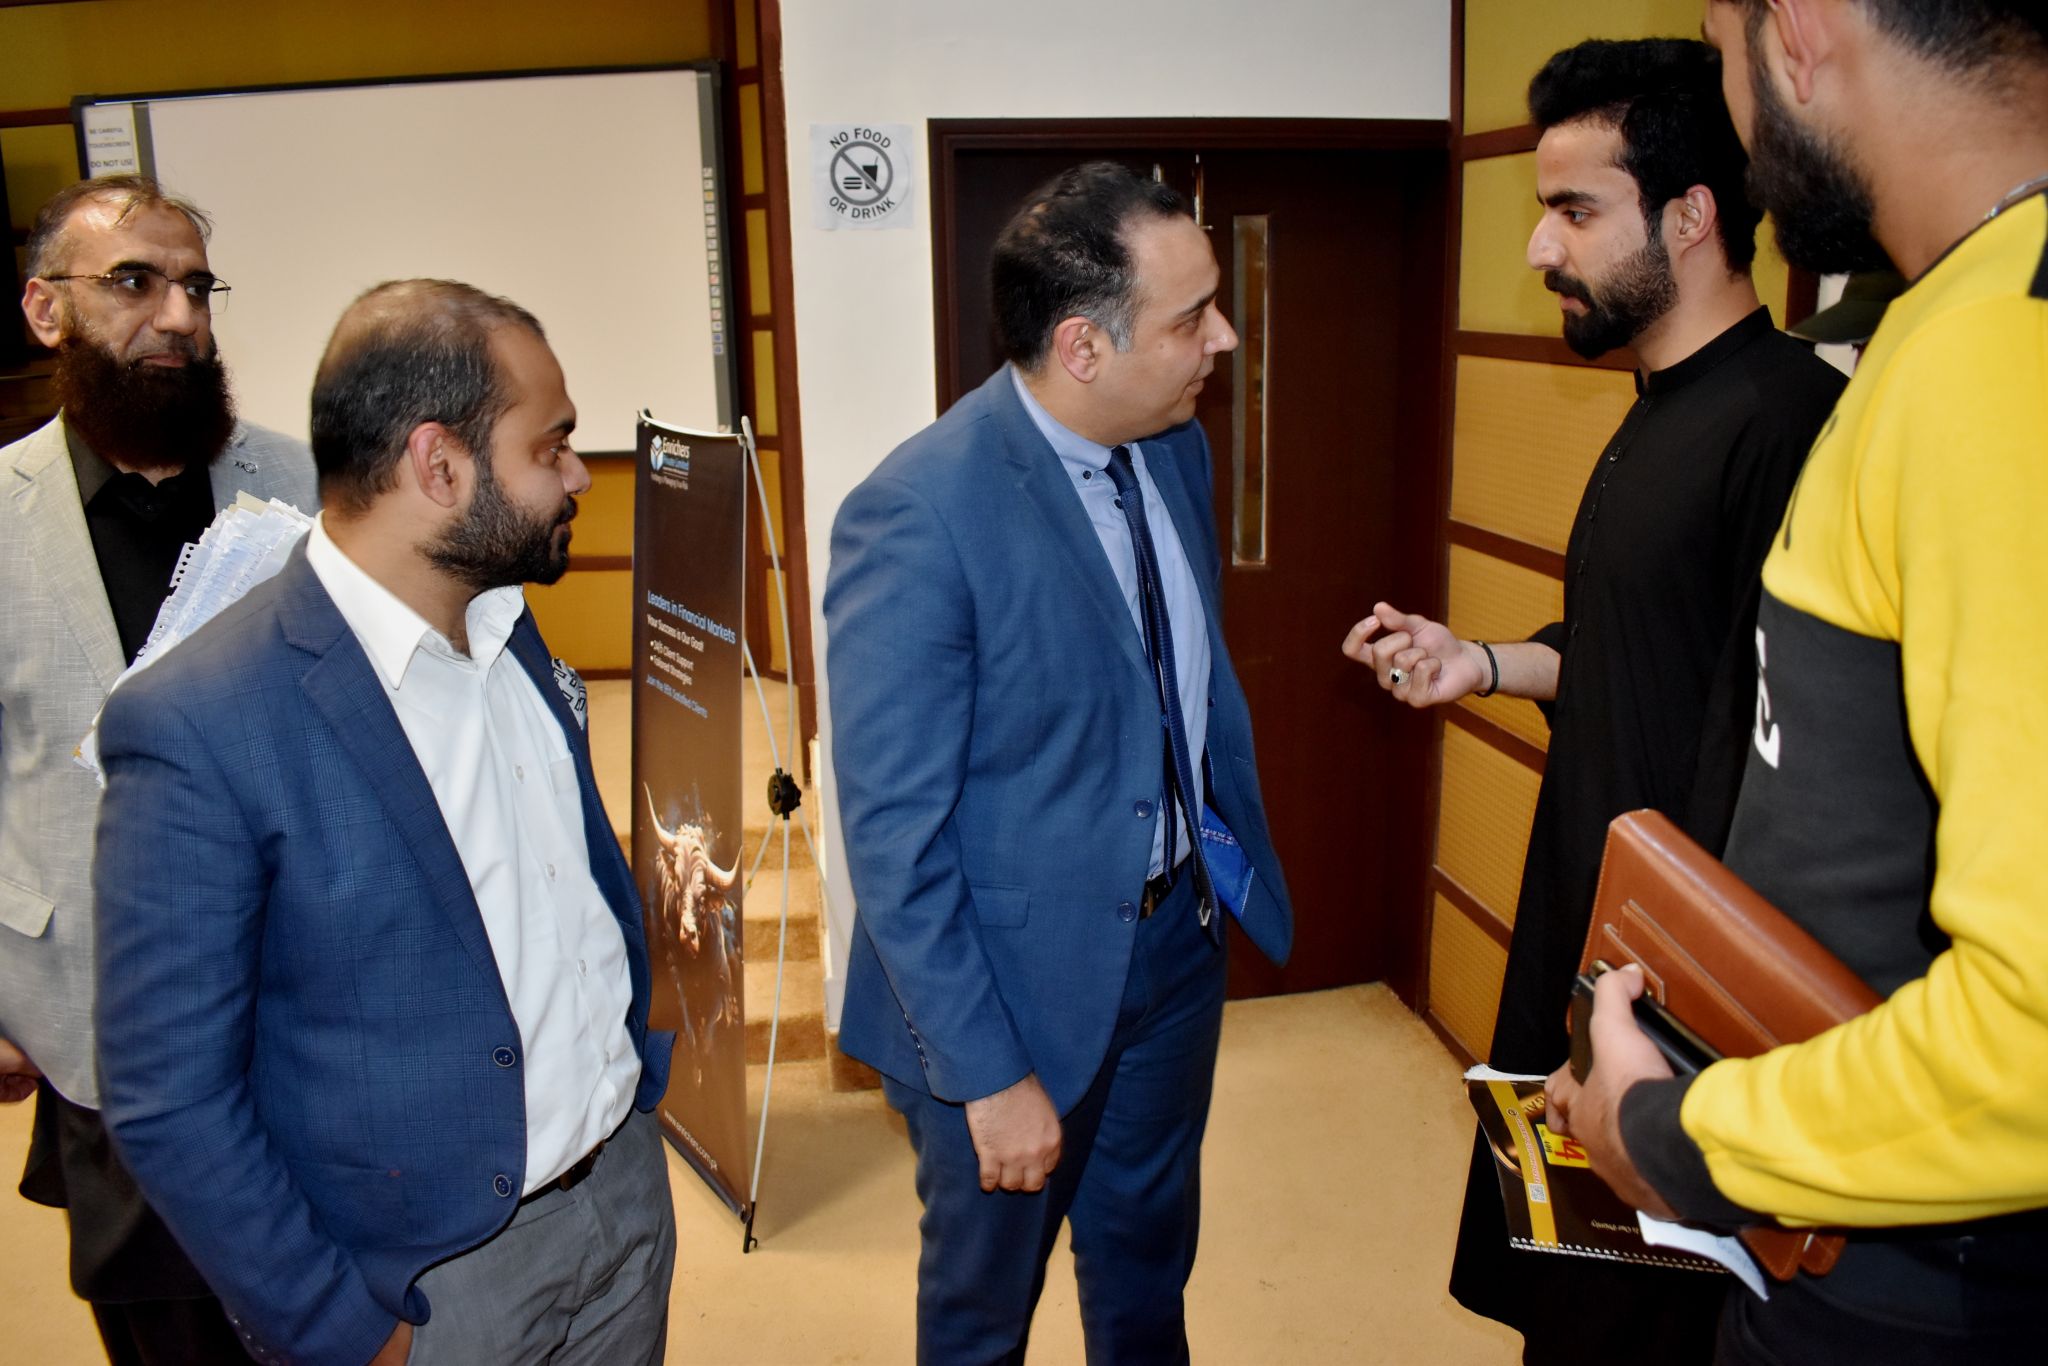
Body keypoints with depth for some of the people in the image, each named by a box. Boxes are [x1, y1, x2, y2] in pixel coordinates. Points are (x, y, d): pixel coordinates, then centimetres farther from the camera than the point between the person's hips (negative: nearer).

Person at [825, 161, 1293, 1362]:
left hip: (1176, 933, 6)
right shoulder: (918, 516, -27)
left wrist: (1236, 859, 7)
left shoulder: (1176, 447, -2)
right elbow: (893, 840, -23)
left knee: (1149, 1266, 28)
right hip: (1018, 979, -6)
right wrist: (988, 1077, -19)